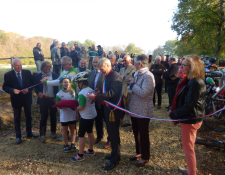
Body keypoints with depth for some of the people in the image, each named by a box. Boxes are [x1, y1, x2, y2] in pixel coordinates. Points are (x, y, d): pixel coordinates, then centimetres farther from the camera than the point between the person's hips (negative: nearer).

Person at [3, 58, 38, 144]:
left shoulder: (27, 72, -4)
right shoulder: (8, 75, -9)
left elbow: (32, 83, 0)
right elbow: (5, 87, -7)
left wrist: (28, 90, -18)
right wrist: (13, 90, -25)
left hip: (27, 98, 2)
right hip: (16, 99, -2)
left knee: (28, 116, 16)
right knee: (17, 118, 10)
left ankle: (29, 133, 35)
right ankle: (18, 136, 24)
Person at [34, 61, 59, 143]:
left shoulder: (55, 75, 1)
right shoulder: (38, 76, 0)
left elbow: (58, 86, 1)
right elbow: (36, 87, 4)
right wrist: (38, 93, -16)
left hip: (53, 99, 1)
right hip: (43, 99, -1)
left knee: (53, 116, 13)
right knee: (43, 117, 4)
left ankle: (53, 132, 31)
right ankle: (42, 135, 16)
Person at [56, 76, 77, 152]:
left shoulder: (73, 92, -1)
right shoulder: (59, 94, -8)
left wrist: (77, 112, -1)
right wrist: (62, 105, -27)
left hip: (72, 115, 2)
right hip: (64, 116, -2)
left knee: (73, 129, 14)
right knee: (64, 130, 11)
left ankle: (73, 143, 30)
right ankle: (66, 145, 26)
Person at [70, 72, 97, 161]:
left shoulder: (81, 94, -23)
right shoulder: (91, 90, 2)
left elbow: (81, 107, -23)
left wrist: (74, 108, -6)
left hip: (85, 117, -9)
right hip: (92, 115, 9)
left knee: (81, 135, 3)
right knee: (90, 132, 20)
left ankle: (80, 155, 12)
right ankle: (91, 150, 35)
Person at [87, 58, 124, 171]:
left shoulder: (115, 76, -18)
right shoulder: (108, 76, 10)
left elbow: (111, 93, -30)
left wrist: (96, 97, -28)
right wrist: (98, 94, 4)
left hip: (114, 110, -9)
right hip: (108, 108, 9)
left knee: (113, 134, 2)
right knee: (112, 133, 19)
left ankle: (115, 159, 17)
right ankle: (115, 154, 36)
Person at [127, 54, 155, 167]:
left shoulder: (148, 76, -20)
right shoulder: (137, 74, 10)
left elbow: (143, 93, -29)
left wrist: (132, 84, -19)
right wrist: (131, 85, -1)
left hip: (143, 111, -9)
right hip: (134, 110, 9)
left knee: (143, 135, 8)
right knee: (136, 133, 22)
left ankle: (145, 157, 27)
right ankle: (139, 152, 41)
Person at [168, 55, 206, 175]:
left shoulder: (196, 83, -24)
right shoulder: (191, 80, 7)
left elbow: (188, 105, -25)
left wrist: (173, 114, -14)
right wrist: (174, 111, 4)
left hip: (190, 120, -10)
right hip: (190, 117, 10)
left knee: (188, 148, 6)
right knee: (188, 146, 23)